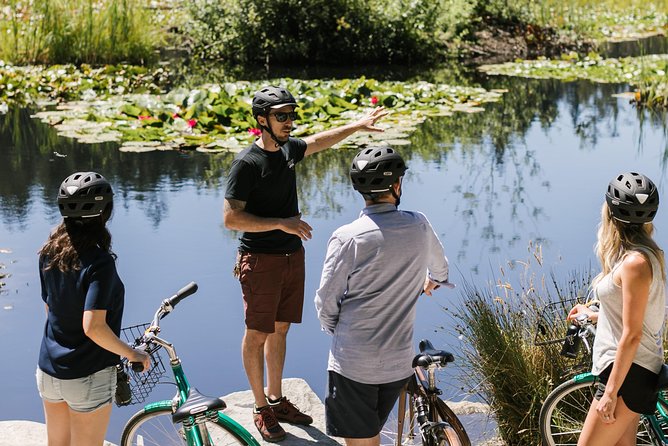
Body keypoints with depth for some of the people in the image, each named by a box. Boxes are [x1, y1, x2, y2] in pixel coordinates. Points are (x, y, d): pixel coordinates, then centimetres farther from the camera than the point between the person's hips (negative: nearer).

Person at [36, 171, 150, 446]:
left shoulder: (49, 253, -3)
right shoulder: (100, 261, -23)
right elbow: (93, 327, -29)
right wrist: (132, 354, -15)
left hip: (48, 369, 6)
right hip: (88, 377, -6)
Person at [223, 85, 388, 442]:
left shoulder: (288, 148, 6)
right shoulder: (247, 162, -17)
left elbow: (318, 141, 28)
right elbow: (231, 218, -20)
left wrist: (357, 125, 27)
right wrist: (282, 223, -24)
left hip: (292, 256, 7)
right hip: (261, 260, -7)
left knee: (279, 329, 16)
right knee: (257, 334, 3)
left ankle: (276, 399, 28)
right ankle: (261, 408, 15)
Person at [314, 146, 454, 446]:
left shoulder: (347, 237, -15)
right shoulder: (419, 226, -2)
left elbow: (326, 301, -11)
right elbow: (439, 265, 20)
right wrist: (434, 281, 44)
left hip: (353, 362, -4)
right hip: (399, 362, 4)